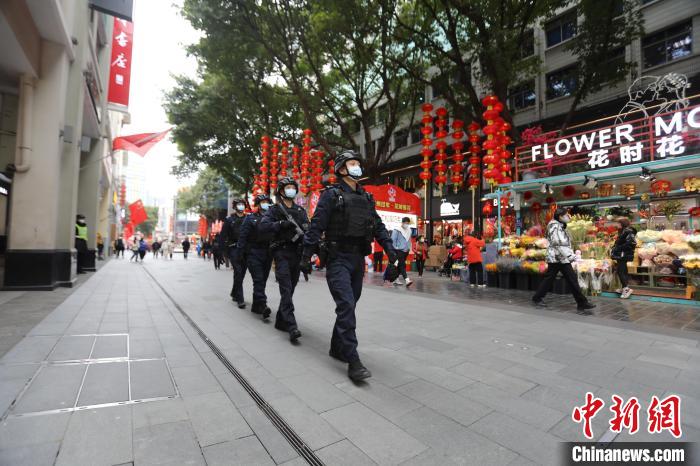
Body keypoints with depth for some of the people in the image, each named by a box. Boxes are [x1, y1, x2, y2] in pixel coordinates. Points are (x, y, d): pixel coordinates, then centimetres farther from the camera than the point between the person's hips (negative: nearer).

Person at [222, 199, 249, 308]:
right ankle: (240, 299, -10)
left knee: (242, 272, 9)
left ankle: (234, 294, 30)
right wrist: (228, 245, -7)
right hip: (234, 249, -3)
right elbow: (224, 235, 3)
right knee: (238, 272, -12)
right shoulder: (229, 219, 5)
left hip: (245, 249, 4)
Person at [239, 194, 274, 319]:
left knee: (263, 280, 8)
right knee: (258, 280, -12)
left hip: (267, 254, 4)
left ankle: (256, 306, 19)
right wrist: (242, 252, -8)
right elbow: (243, 236, -1)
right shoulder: (250, 218, 3)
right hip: (254, 253, -4)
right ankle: (262, 305, -17)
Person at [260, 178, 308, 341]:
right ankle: (291, 326, -15)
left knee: (290, 289, 10)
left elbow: (308, 231, 10)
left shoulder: (301, 211, 16)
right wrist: (281, 224, -22)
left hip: (297, 253, 5)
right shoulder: (274, 210, 4)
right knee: (286, 289, -12)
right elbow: (263, 226, -11)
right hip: (282, 252, -5)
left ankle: (281, 321, 25)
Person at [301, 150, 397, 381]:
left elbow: (378, 226, 13)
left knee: (349, 305, 12)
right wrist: (306, 256, -12)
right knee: (346, 305, -14)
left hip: (358, 260, 6)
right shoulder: (331, 195, -4)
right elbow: (316, 226, -9)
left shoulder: (366, 198, 14)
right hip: (338, 260, -6)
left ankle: (337, 348, 28)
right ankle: (353, 360, -8)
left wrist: (390, 249, 1)